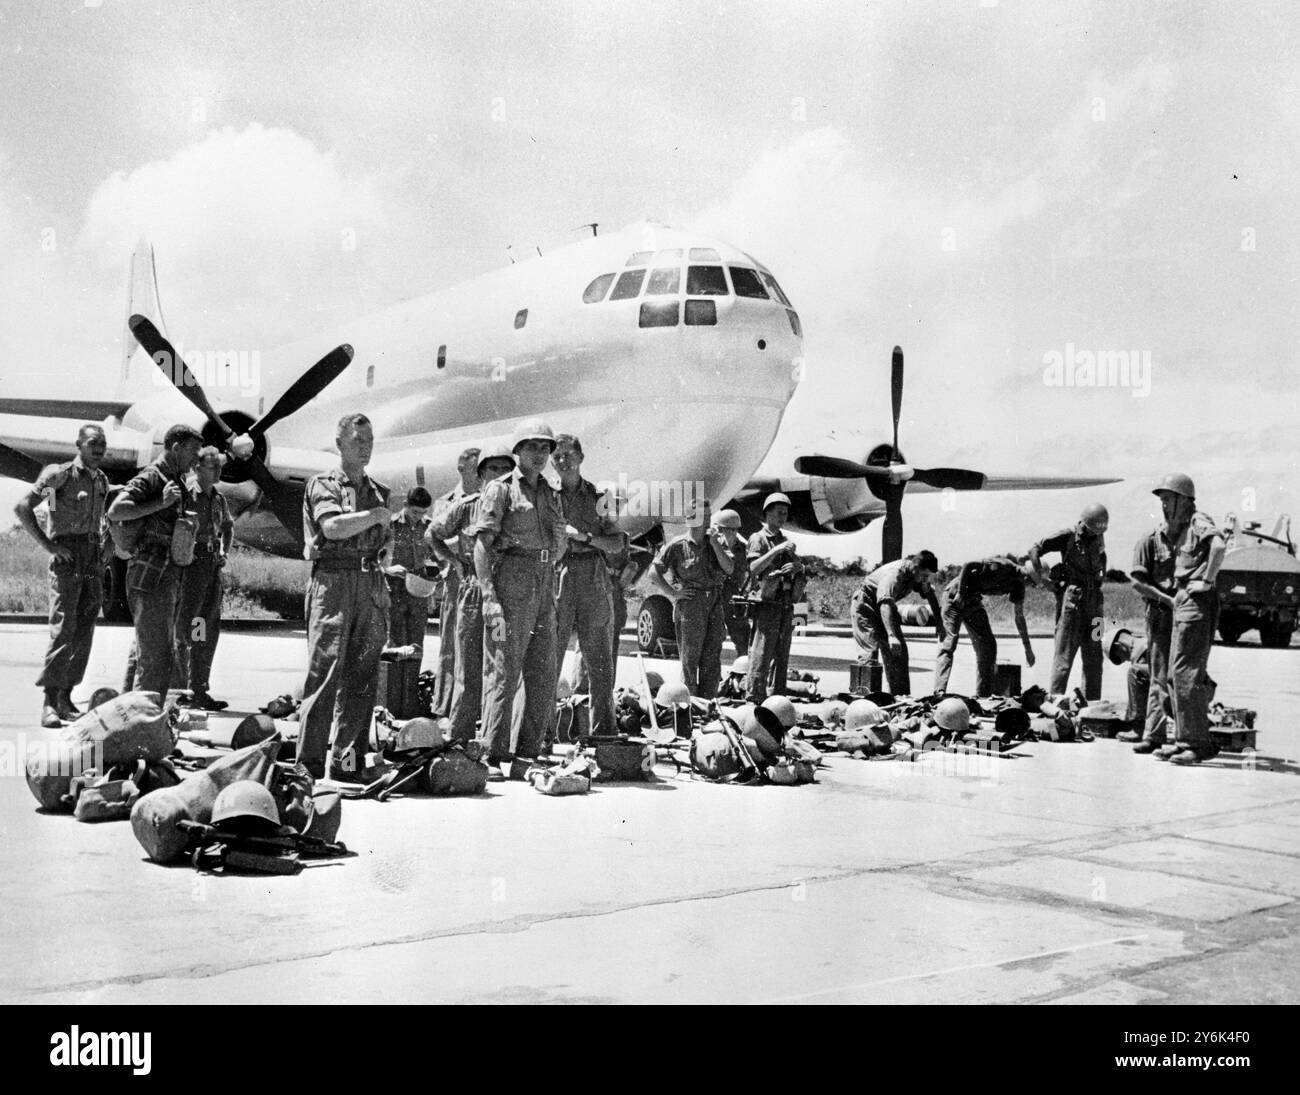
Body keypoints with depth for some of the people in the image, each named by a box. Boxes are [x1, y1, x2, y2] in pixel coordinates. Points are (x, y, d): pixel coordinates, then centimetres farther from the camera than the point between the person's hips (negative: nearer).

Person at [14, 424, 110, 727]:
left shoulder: (102, 481, 15)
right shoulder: (60, 474, -5)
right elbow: (22, 507, -10)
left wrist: (102, 551, 15)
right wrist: (48, 544, -14)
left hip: (94, 558, 7)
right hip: (67, 557, -7)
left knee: (85, 631, 5)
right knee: (63, 629, -13)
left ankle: (66, 698, 11)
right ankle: (49, 702, -12)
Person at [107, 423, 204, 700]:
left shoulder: (178, 482, 18)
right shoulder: (151, 478, -10)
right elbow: (115, 511, -23)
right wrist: (161, 503, -23)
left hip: (168, 578, 10)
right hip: (150, 576, -10)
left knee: (166, 656, 14)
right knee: (153, 657, -9)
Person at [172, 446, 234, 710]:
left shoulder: (219, 500, 14)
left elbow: (228, 527, 31)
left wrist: (224, 553, 15)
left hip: (213, 568, 8)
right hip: (190, 566, -7)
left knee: (210, 629, 8)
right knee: (182, 628, -4)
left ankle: (199, 691, 14)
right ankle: (177, 689, 3)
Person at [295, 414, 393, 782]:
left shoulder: (378, 491, 21)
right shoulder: (322, 485, 2)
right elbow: (333, 527, -15)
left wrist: (385, 552, 9)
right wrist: (376, 516, -8)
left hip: (372, 586, 6)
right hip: (333, 582, -6)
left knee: (363, 676, 3)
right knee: (325, 672, -9)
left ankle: (347, 762, 8)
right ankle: (309, 761, -5)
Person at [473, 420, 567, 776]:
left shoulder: (549, 494, 19)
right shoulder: (500, 490, 0)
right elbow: (482, 545, -8)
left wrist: (552, 594, 17)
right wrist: (489, 596, -17)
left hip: (544, 585, 7)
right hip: (510, 582, -7)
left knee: (543, 677, 5)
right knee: (503, 670, -7)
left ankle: (526, 757, 12)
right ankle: (494, 757, -3)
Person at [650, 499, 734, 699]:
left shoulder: (718, 541, 10)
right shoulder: (677, 545, -3)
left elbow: (728, 568, -2)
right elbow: (654, 572, -2)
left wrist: (714, 543, -8)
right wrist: (673, 593, -8)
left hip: (715, 604, 5)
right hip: (690, 605, -4)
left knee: (712, 659, 6)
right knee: (690, 659, -3)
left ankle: (708, 703, 12)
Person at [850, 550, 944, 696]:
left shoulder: (919, 575, -8)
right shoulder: (894, 574, -34)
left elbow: (930, 595, 10)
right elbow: (885, 604, -47)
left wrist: (939, 624, 11)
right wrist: (891, 636, -57)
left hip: (885, 606, 9)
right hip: (865, 606, -9)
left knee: (899, 650, 5)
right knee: (873, 646, -23)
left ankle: (901, 695, 10)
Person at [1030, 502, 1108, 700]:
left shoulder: (1099, 538, 10)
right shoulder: (1068, 537, -5)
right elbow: (1035, 550, -7)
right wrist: (1040, 578, -9)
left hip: (1094, 602, 6)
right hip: (1072, 601, -5)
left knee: (1093, 658, 8)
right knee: (1063, 655, -6)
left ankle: (1092, 704, 15)